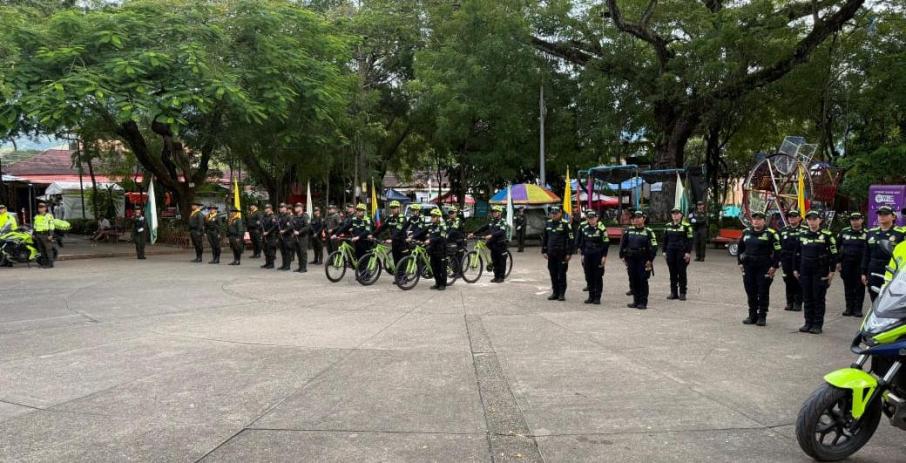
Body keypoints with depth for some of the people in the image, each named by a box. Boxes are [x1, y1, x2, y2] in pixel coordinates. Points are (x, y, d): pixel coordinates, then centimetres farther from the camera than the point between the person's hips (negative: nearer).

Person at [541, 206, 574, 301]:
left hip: (562, 253, -5)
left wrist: (569, 253, -11)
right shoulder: (548, 224, 10)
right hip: (551, 253, 5)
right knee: (553, 274, 9)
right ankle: (555, 293, 18)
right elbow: (544, 238, 17)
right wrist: (544, 251, 12)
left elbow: (571, 239, -8)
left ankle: (562, 294, 8)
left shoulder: (565, 224, -7)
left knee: (561, 274, 0)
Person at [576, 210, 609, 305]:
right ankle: (591, 296, 18)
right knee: (589, 277, 8)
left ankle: (597, 297, 7)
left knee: (598, 277, 1)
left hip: (598, 256, -5)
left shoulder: (601, 228, -8)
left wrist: (604, 256, -11)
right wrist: (582, 254, 13)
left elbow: (606, 243, -8)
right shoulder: (584, 228, 8)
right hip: (587, 256, 5)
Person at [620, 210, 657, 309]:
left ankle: (643, 302, 4)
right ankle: (636, 301, 18)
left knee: (643, 281, -1)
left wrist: (650, 260, -11)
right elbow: (623, 244, 15)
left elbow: (653, 246, -6)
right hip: (631, 260, 4)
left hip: (643, 260, -4)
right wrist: (622, 256, 9)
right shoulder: (628, 231, 9)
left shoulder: (648, 232, -2)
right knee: (633, 281, 8)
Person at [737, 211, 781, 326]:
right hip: (748, 268, 5)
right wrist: (740, 262, 12)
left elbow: (777, 251, -6)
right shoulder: (746, 232, 10)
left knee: (763, 293, 1)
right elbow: (740, 248, 19)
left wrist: (774, 266, -10)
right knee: (751, 293, 9)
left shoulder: (771, 233, -5)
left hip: (764, 269, -5)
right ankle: (752, 316, 19)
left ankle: (762, 317, 10)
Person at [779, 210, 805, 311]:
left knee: (798, 282, 1)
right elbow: (778, 246, 13)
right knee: (788, 282, 9)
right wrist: (778, 260, 8)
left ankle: (798, 303, 10)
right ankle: (789, 302, 18)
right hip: (786, 261, 4)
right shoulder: (783, 230, 11)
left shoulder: (804, 231, -4)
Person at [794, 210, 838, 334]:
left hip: (820, 272, -4)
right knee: (807, 298, 8)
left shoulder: (827, 235, -4)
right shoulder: (802, 235, 9)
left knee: (819, 298, 1)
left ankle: (818, 324, 7)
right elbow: (798, 253, 15)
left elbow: (833, 254, -4)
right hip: (805, 271, 4)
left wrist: (832, 271, -7)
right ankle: (808, 323, 16)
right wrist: (796, 269, 13)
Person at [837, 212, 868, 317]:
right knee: (848, 286, 8)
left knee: (859, 287, 3)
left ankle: (858, 308, 11)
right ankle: (849, 307, 17)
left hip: (860, 264, -3)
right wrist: (838, 262, 4)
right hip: (846, 264, 3)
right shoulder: (844, 232, 6)